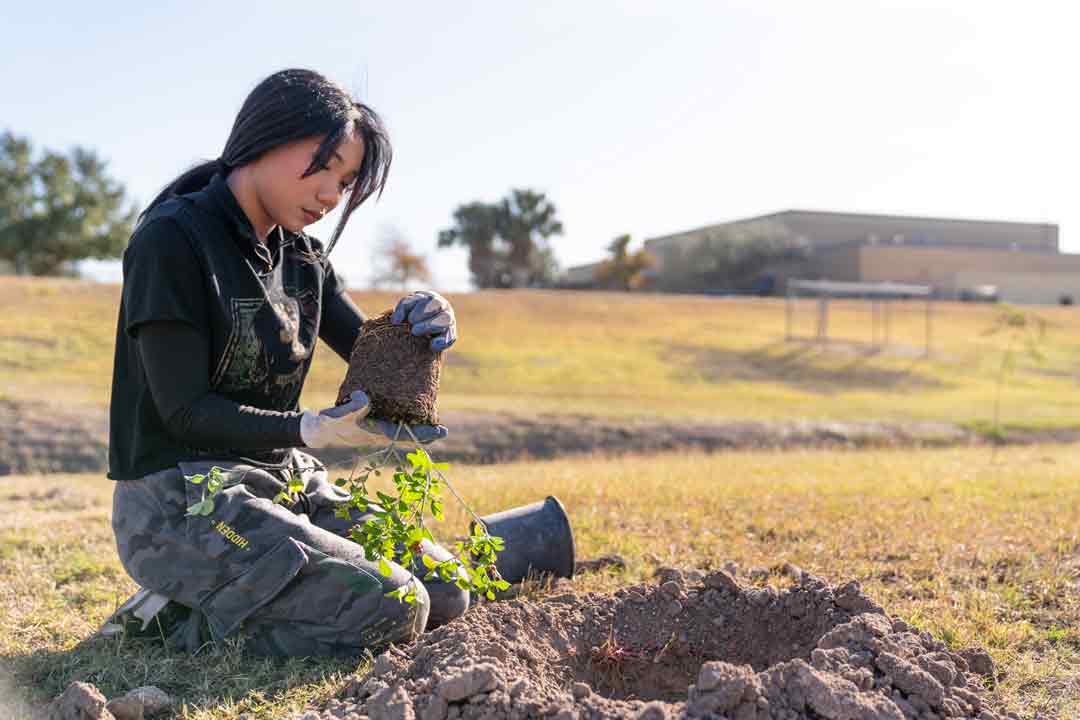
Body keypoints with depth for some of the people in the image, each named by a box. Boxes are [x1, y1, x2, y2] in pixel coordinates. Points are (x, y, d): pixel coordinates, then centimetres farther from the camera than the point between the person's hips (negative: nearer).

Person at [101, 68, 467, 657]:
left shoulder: (301, 257, 10)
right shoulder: (171, 239, -14)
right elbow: (186, 411, -17)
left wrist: (420, 326, -14)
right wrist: (314, 431, -30)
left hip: (282, 479, 8)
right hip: (180, 501, -8)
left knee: (444, 594, 2)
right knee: (390, 611, -22)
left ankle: (223, 600, 9)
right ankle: (175, 618, -6)